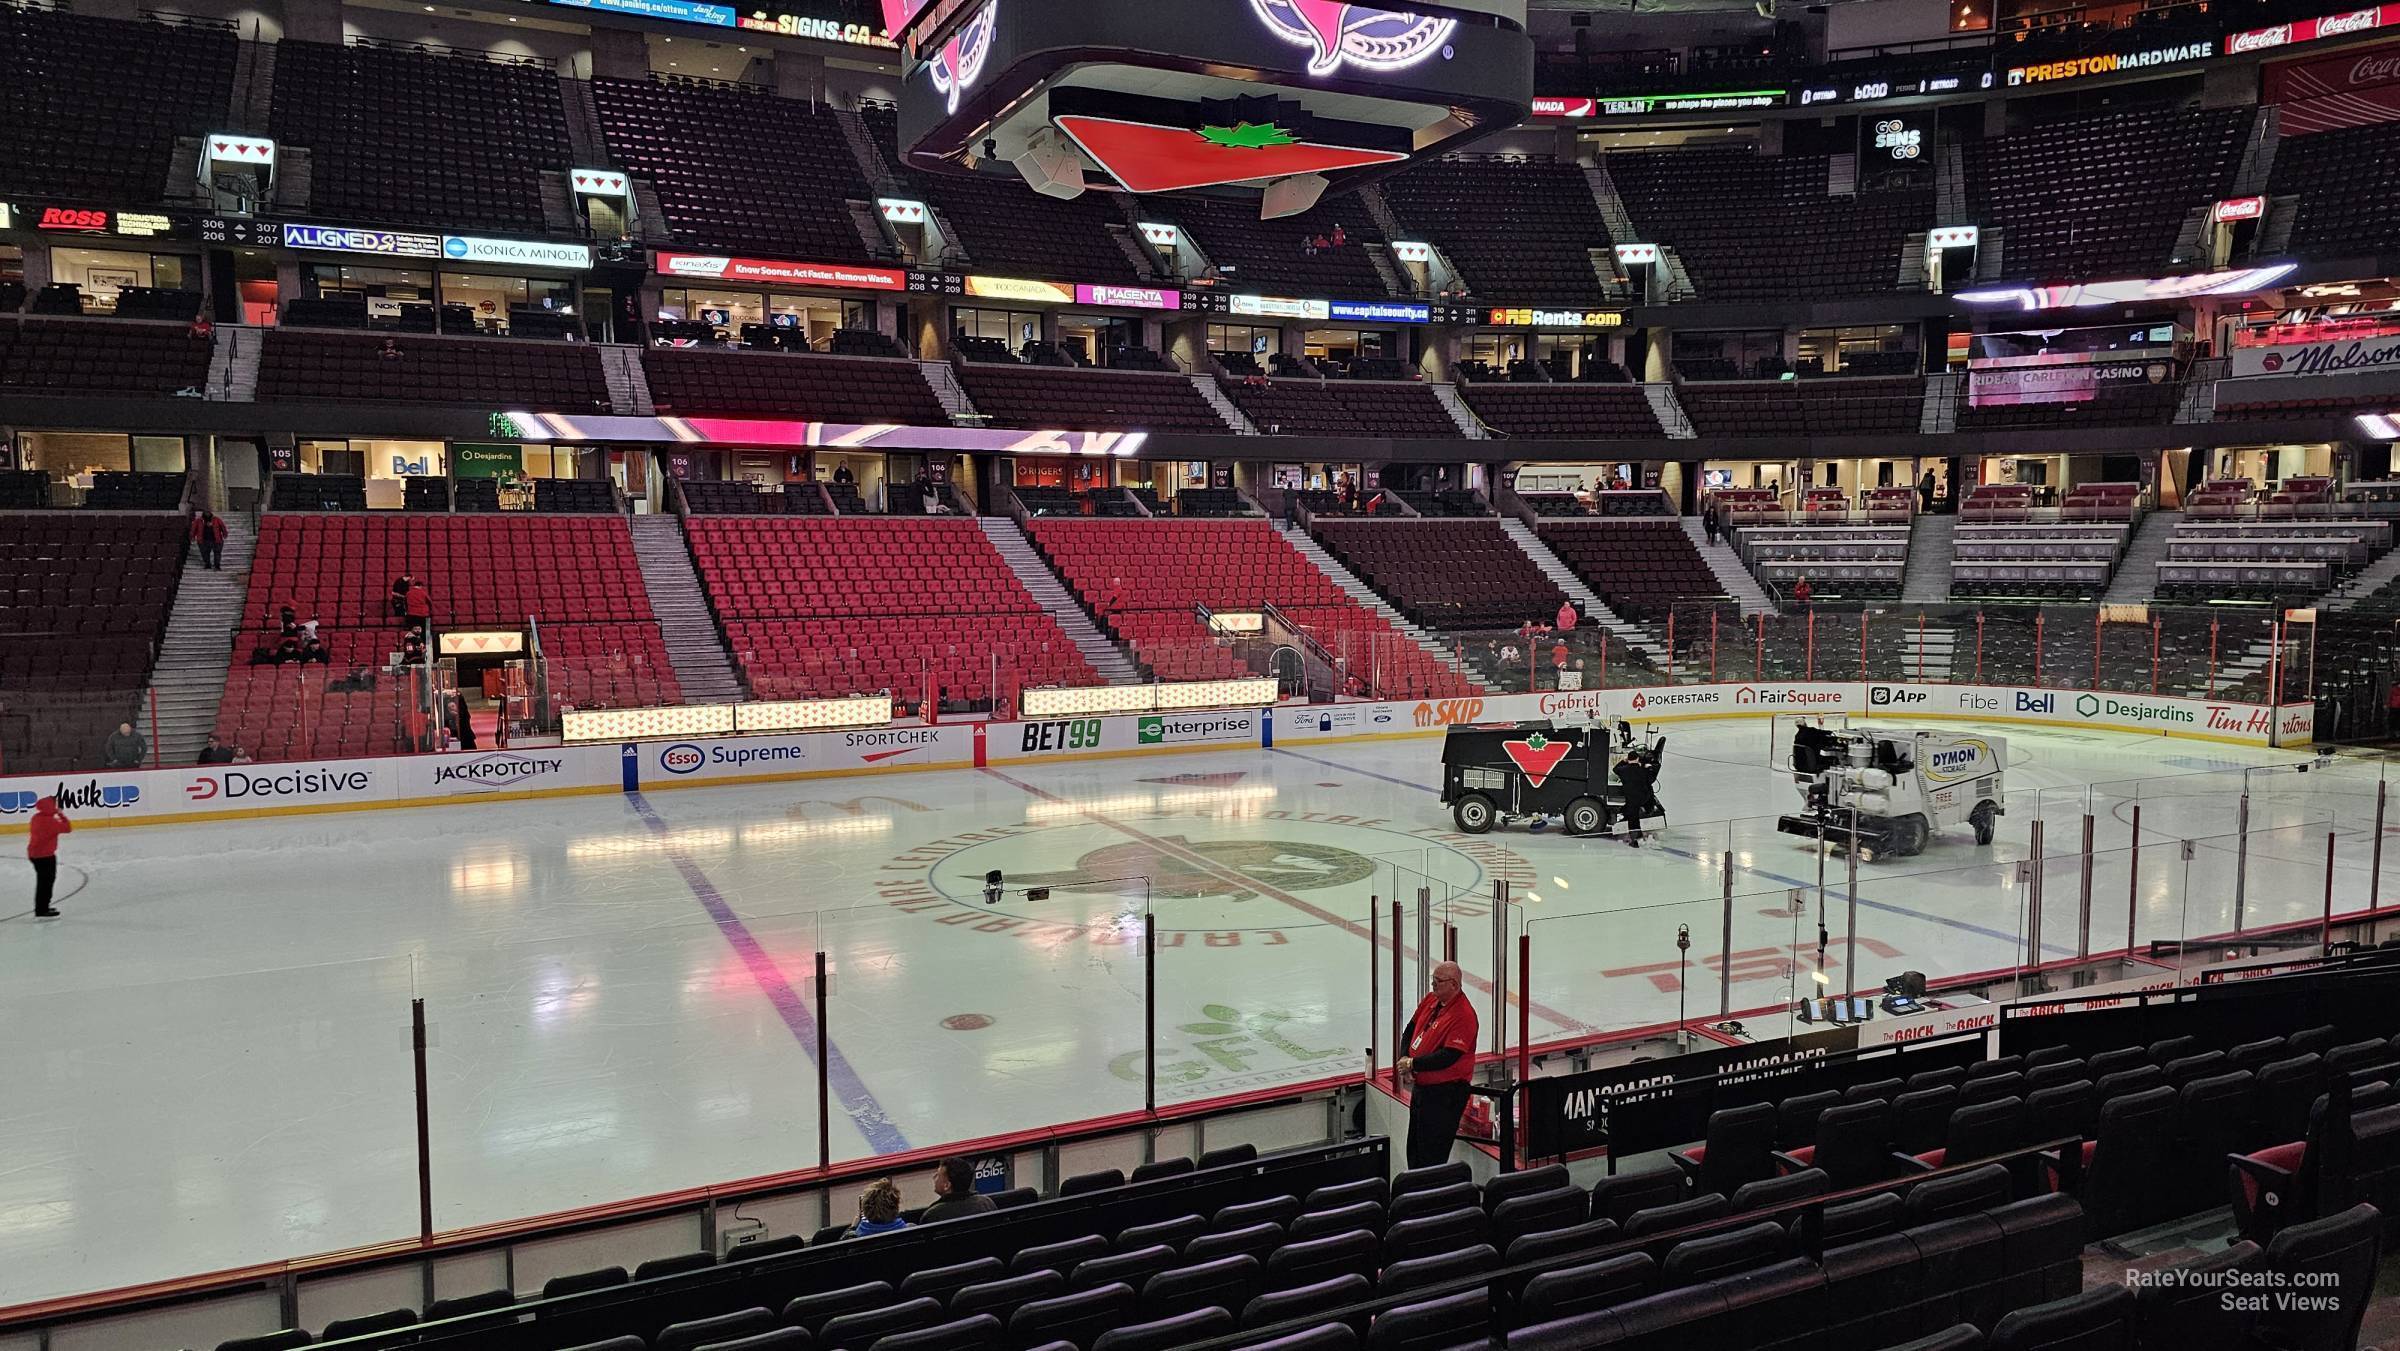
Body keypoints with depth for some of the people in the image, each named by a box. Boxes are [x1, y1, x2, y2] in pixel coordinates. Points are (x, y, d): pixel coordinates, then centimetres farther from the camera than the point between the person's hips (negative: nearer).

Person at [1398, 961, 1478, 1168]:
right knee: (1414, 1149, 19)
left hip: (1445, 1092, -9)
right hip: (1421, 1086, 9)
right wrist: (1405, 1057, -2)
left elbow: (1449, 1056, -25)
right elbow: (1411, 1029, 15)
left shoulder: (1463, 1015, -21)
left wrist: (1413, 1064, -18)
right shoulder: (1430, 1000, 5)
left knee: (1431, 1156, -3)